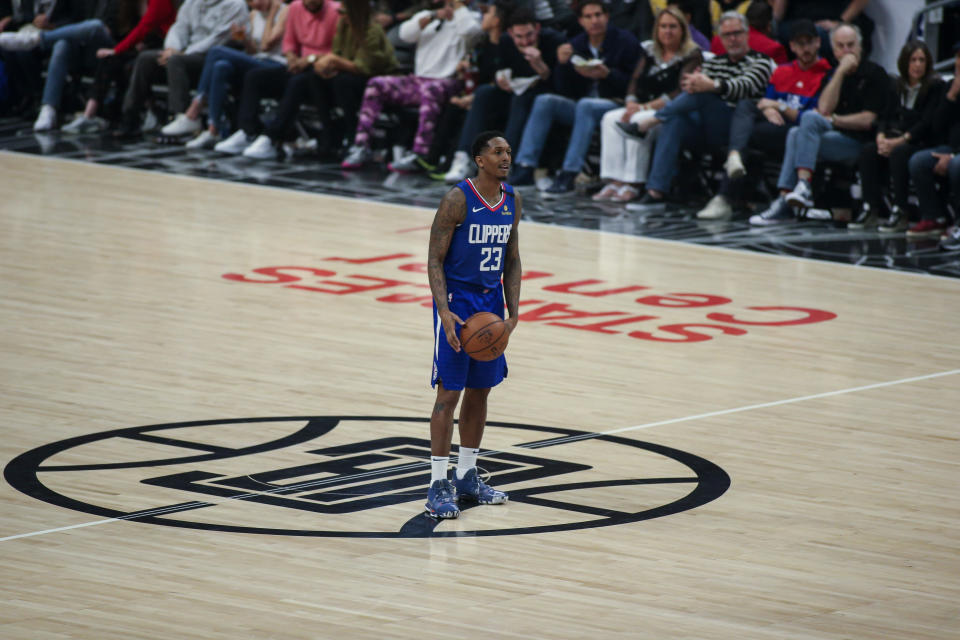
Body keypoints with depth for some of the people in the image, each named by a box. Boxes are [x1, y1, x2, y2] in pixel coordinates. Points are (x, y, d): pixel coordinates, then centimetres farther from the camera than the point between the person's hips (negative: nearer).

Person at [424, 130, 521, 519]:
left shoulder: (513, 201, 5)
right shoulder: (458, 200, -15)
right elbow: (435, 259, -14)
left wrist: (513, 311, 2)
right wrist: (444, 311, -25)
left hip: (491, 303, 7)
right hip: (457, 301, -7)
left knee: (480, 391, 12)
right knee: (449, 393, -6)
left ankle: (467, 476, 24)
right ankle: (438, 486, -3)